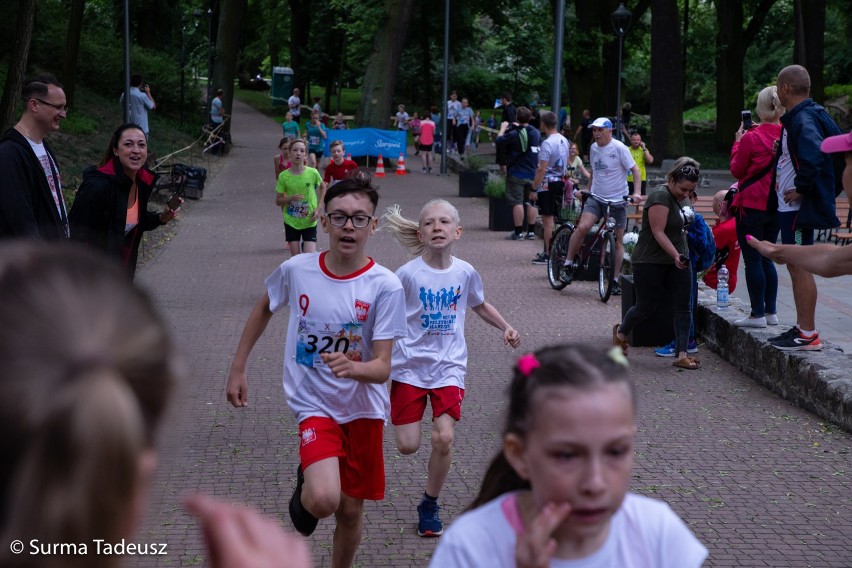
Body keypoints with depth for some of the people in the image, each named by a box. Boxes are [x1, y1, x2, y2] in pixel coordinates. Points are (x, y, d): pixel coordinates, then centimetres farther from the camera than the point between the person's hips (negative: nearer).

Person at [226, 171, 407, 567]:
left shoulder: (385, 286, -16)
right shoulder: (297, 270, -10)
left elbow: (382, 368, -18)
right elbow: (264, 309, 12)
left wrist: (352, 368, -40)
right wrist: (238, 368, 14)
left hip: (363, 408, 1)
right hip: (314, 404, 0)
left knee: (351, 509, 10)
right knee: (324, 499, -22)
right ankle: (305, 489, 14)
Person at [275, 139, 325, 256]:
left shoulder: (313, 173, -11)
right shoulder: (283, 176, -9)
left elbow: (323, 187, 9)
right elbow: (278, 201, -2)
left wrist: (318, 208, 0)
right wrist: (290, 198, -21)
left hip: (309, 221, -1)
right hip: (291, 221, 1)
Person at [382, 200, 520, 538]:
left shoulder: (465, 273, -1)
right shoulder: (408, 274, -11)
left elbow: (480, 305, 19)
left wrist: (505, 327, 4)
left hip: (449, 366, 2)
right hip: (410, 366, -2)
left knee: (444, 438, -13)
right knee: (408, 446, -1)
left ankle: (429, 506, 9)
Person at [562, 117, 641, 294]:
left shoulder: (619, 148, -9)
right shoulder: (594, 148, 8)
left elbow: (634, 170, -9)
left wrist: (637, 192, -21)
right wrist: (588, 191, 23)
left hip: (617, 200, -3)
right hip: (596, 198, 3)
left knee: (618, 241, 4)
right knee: (582, 227, -21)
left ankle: (615, 280, 12)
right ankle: (568, 264, -9)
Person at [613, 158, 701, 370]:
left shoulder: (682, 197, 8)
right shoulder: (660, 197, -20)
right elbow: (658, 232, -24)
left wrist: (682, 256, 18)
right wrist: (676, 255, -31)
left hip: (678, 261, 8)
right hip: (650, 263, -8)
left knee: (683, 307, -1)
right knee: (646, 307, 3)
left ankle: (682, 355, -1)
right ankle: (621, 333, 32)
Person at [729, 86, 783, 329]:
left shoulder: (751, 138, -15)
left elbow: (737, 170, -5)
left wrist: (738, 141, 6)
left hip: (752, 205, -6)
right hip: (777, 207, 6)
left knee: (752, 260, 1)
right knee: (766, 258, 17)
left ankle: (758, 314, 2)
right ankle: (771, 311, 18)